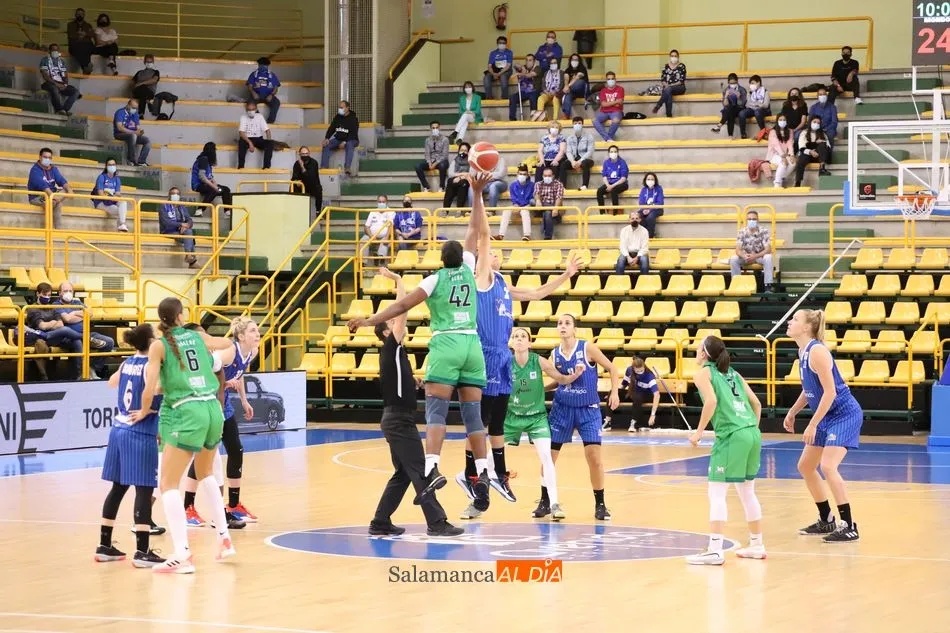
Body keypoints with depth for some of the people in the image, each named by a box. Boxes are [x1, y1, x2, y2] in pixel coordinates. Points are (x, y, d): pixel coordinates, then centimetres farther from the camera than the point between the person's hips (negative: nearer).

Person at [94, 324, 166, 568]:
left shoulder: (127, 363, 11)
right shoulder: (151, 366, -11)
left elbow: (112, 383, 32)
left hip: (119, 430, 8)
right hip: (141, 434, -8)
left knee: (118, 488, 15)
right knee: (144, 491, -6)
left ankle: (104, 546, 20)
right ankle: (142, 552, -9)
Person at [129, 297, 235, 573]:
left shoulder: (159, 345, -1)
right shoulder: (197, 336, 12)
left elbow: (150, 388, -8)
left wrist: (144, 411, 11)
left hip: (186, 413, -6)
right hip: (212, 408, 6)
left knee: (168, 484, -4)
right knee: (205, 473, 30)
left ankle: (182, 555, -17)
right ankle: (224, 537, 29)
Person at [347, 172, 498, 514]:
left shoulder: (435, 280, 1)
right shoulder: (468, 270, 10)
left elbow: (402, 305, -1)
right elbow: (475, 230, 20)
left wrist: (369, 321, 4)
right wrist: (477, 194, 24)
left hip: (446, 345, -4)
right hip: (472, 344, 4)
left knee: (436, 410, -11)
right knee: (473, 413, 5)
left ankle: (432, 468, -29)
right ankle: (482, 475, -3)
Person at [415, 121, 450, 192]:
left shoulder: (444, 140, -4)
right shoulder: (428, 140, 6)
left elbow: (444, 155, -10)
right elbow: (427, 154, 2)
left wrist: (435, 164, -21)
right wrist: (430, 163, -18)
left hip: (441, 160, -4)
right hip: (431, 160, 4)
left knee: (442, 166, -41)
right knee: (418, 167, -24)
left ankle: (441, 187, -24)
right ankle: (426, 187, -16)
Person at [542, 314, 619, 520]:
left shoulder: (587, 348, -10)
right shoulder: (555, 354, 1)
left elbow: (611, 368, -3)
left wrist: (614, 392, -13)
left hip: (588, 410, -3)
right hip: (562, 408, 3)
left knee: (594, 456, -10)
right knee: (548, 455, 1)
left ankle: (600, 504, 4)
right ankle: (545, 501, 16)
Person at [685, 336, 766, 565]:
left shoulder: (703, 373, 3)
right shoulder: (733, 373, 22)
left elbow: (711, 401, -13)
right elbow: (756, 403, 19)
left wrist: (699, 432, -7)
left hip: (731, 436, -7)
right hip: (752, 433, 7)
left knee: (717, 493, -5)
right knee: (747, 492, 20)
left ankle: (715, 550, -12)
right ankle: (756, 545, 27)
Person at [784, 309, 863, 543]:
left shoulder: (817, 351, -21)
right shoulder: (803, 351, 7)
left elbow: (830, 392, -24)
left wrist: (813, 425, -24)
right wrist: (792, 413, 18)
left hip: (844, 414, -10)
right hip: (828, 417, 10)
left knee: (828, 466, -22)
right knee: (805, 466, 14)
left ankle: (849, 527, -16)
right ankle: (826, 521, 26)